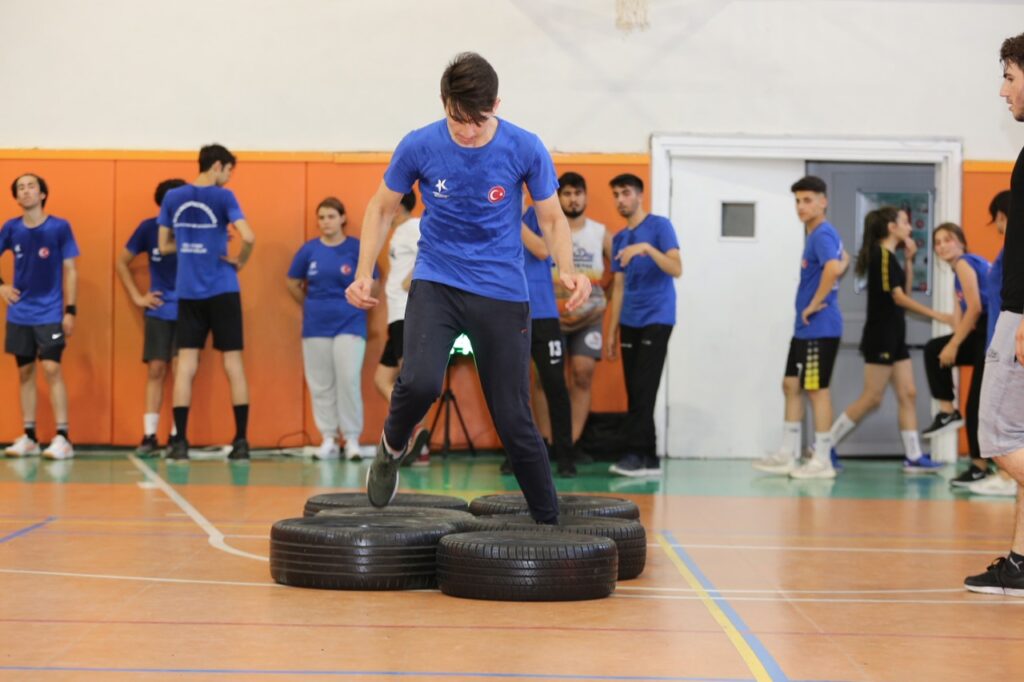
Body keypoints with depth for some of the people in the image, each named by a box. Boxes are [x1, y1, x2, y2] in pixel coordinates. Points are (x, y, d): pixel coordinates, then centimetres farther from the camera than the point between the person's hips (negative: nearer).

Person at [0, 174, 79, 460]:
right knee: (25, 372, 7)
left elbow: (70, 270, -4)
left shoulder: (59, 227, -6)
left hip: (50, 313, -4)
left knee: (51, 368, -13)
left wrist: (70, 310, -9)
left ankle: (63, 438, -11)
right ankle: (29, 437, 14)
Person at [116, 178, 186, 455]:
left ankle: (178, 436, 0)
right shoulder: (149, 228, -3)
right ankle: (149, 435, 3)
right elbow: (121, 262, 9)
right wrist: (137, 297, 2)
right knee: (155, 370, 0)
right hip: (158, 311, 2)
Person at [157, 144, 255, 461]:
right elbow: (248, 237, -17)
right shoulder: (223, 197, -6)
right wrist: (240, 262, -1)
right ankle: (241, 441, 4)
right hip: (222, 290, -3)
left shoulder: (172, 198, 6)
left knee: (185, 365, 4)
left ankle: (180, 441, -1)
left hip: (187, 292, 3)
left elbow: (165, 246, 13)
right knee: (233, 364, 3)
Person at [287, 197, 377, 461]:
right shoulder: (309, 250, 2)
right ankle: (328, 440, 13)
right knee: (320, 385, 5)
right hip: (316, 327, 3)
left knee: (349, 380, -9)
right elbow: (293, 284, 13)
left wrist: (355, 307, 4)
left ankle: (352, 440, -1)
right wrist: (312, 307, 13)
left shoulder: (357, 248, -4)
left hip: (350, 325, -3)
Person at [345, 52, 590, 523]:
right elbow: (382, 207, 7)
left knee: (514, 420, 0)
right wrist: (364, 274, -4)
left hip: (502, 293, 0)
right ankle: (392, 449, 7)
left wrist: (567, 271, -16)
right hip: (436, 283, 0)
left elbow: (551, 219, 3)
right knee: (420, 381, -26)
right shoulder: (419, 147, -8)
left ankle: (548, 521, 17)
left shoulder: (525, 149, -9)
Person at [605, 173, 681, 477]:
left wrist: (646, 248, -27)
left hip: (656, 318, -6)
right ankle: (647, 458, 7)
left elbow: (676, 269, -14)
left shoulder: (659, 226, -2)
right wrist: (612, 332, 13)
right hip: (629, 322, 6)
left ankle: (637, 453, -10)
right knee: (634, 392, 4)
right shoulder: (619, 239, 16)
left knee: (643, 390, -11)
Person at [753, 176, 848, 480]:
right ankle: (788, 455, 18)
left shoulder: (822, 234, -15)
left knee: (817, 389, -5)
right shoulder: (817, 234, 14)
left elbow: (833, 268, -34)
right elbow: (843, 261, 33)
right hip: (804, 328, 10)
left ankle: (822, 461, 1)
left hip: (820, 328, -10)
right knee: (791, 385, 13)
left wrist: (816, 303, -24)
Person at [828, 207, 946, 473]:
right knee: (872, 399, -6)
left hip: (894, 337, 10)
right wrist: (936, 315, -20)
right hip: (880, 336, -10)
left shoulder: (889, 256, 14)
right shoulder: (882, 255, -14)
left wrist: (909, 260, 10)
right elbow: (899, 298, -19)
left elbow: (906, 291, 17)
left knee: (908, 394, 5)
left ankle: (913, 457, 6)